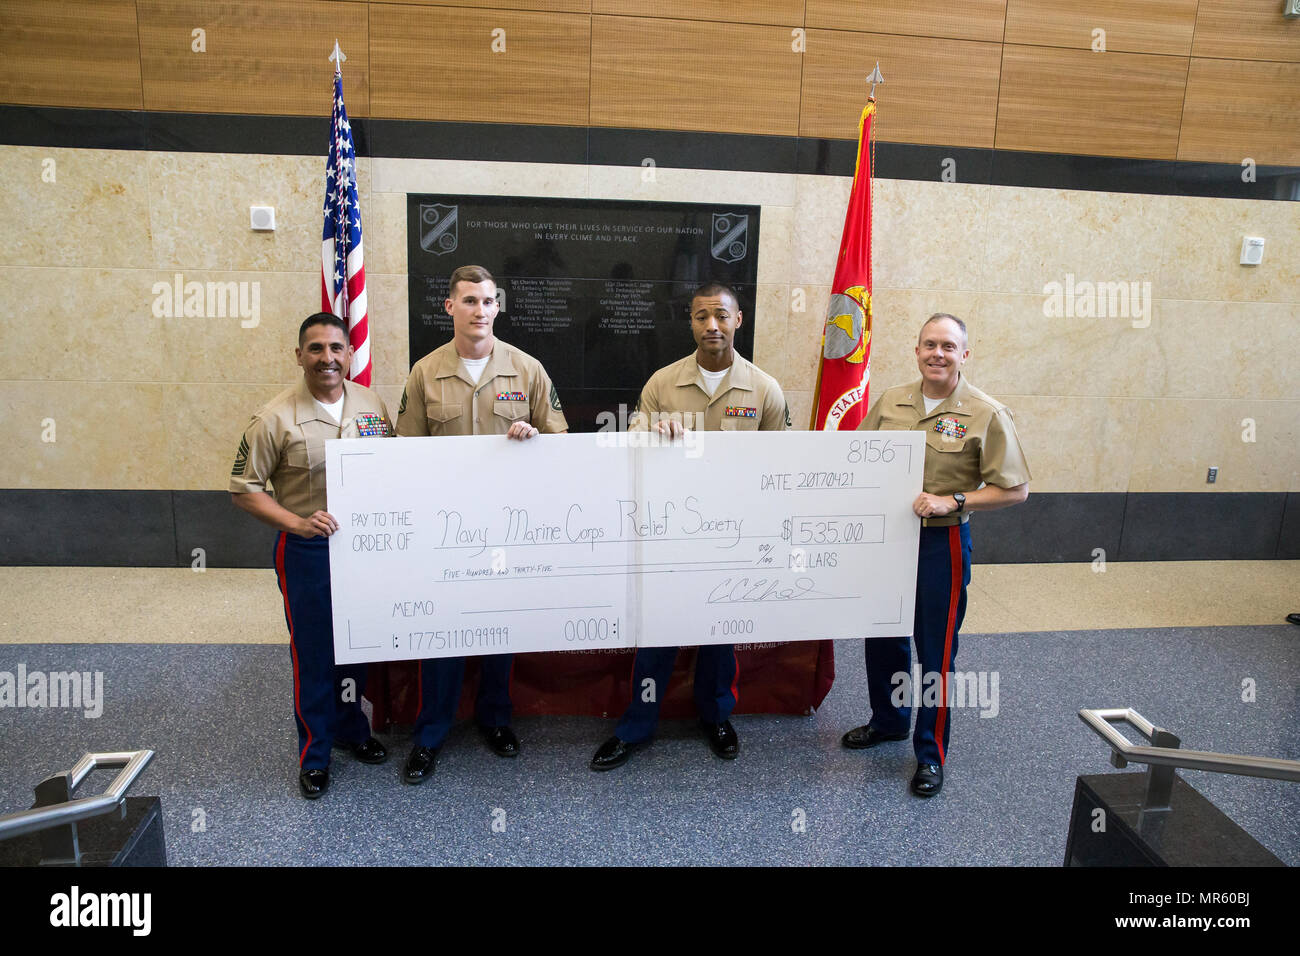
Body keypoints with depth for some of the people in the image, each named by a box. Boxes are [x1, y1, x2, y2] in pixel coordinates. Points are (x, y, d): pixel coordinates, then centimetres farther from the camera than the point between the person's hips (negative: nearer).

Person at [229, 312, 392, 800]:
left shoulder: (372, 404, 1)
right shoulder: (276, 418, -12)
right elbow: (244, 489, -9)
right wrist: (298, 523, -21)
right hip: (307, 551, -4)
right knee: (313, 653, 7)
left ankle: (350, 727, 40)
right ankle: (314, 752, 26)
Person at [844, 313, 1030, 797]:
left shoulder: (986, 414, -10)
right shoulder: (890, 401, 3)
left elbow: (1014, 489, -10)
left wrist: (952, 502, -21)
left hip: (941, 543, -5)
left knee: (936, 649, 5)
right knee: (883, 635, 18)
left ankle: (931, 752, 23)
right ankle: (888, 720, 42)